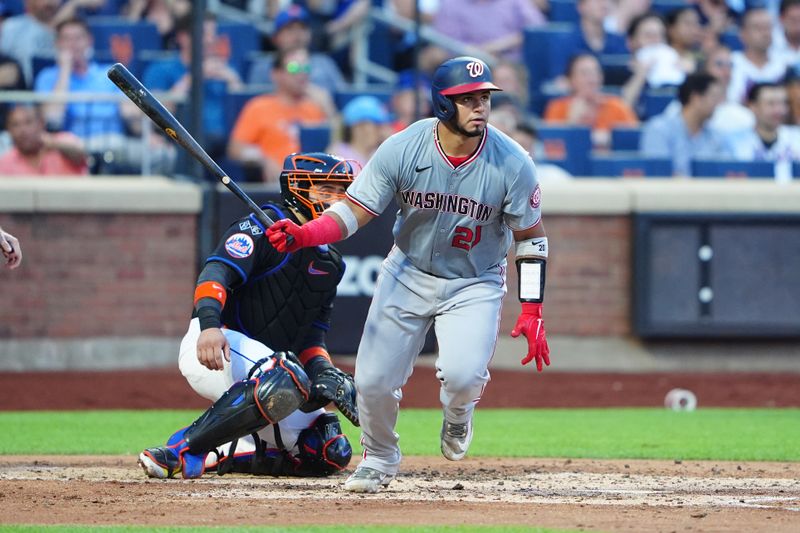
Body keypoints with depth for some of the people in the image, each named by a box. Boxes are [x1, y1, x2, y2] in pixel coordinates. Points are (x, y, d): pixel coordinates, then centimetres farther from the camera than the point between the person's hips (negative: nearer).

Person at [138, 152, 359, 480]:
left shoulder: (330, 263, 18)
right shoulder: (264, 227, -7)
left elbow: (311, 336, 14)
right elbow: (217, 272, -23)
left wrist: (323, 371, -9)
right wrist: (209, 324, -43)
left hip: (265, 361, 9)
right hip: (212, 347, -9)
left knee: (331, 455, 1)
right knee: (285, 380, -39)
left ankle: (212, 456, 3)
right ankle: (180, 451, -31)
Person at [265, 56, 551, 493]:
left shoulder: (513, 164, -19)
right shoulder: (402, 150, -20)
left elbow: (530, 237, -7)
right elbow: (352, 211, -17)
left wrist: (531, 310, -13)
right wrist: (302, 235, -37)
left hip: (475, 284, -1)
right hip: (408, 273, 1)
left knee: (462, 374, -26)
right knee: (373, 381, -5)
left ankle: (457, 414, 14)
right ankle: (379, 459, 28)